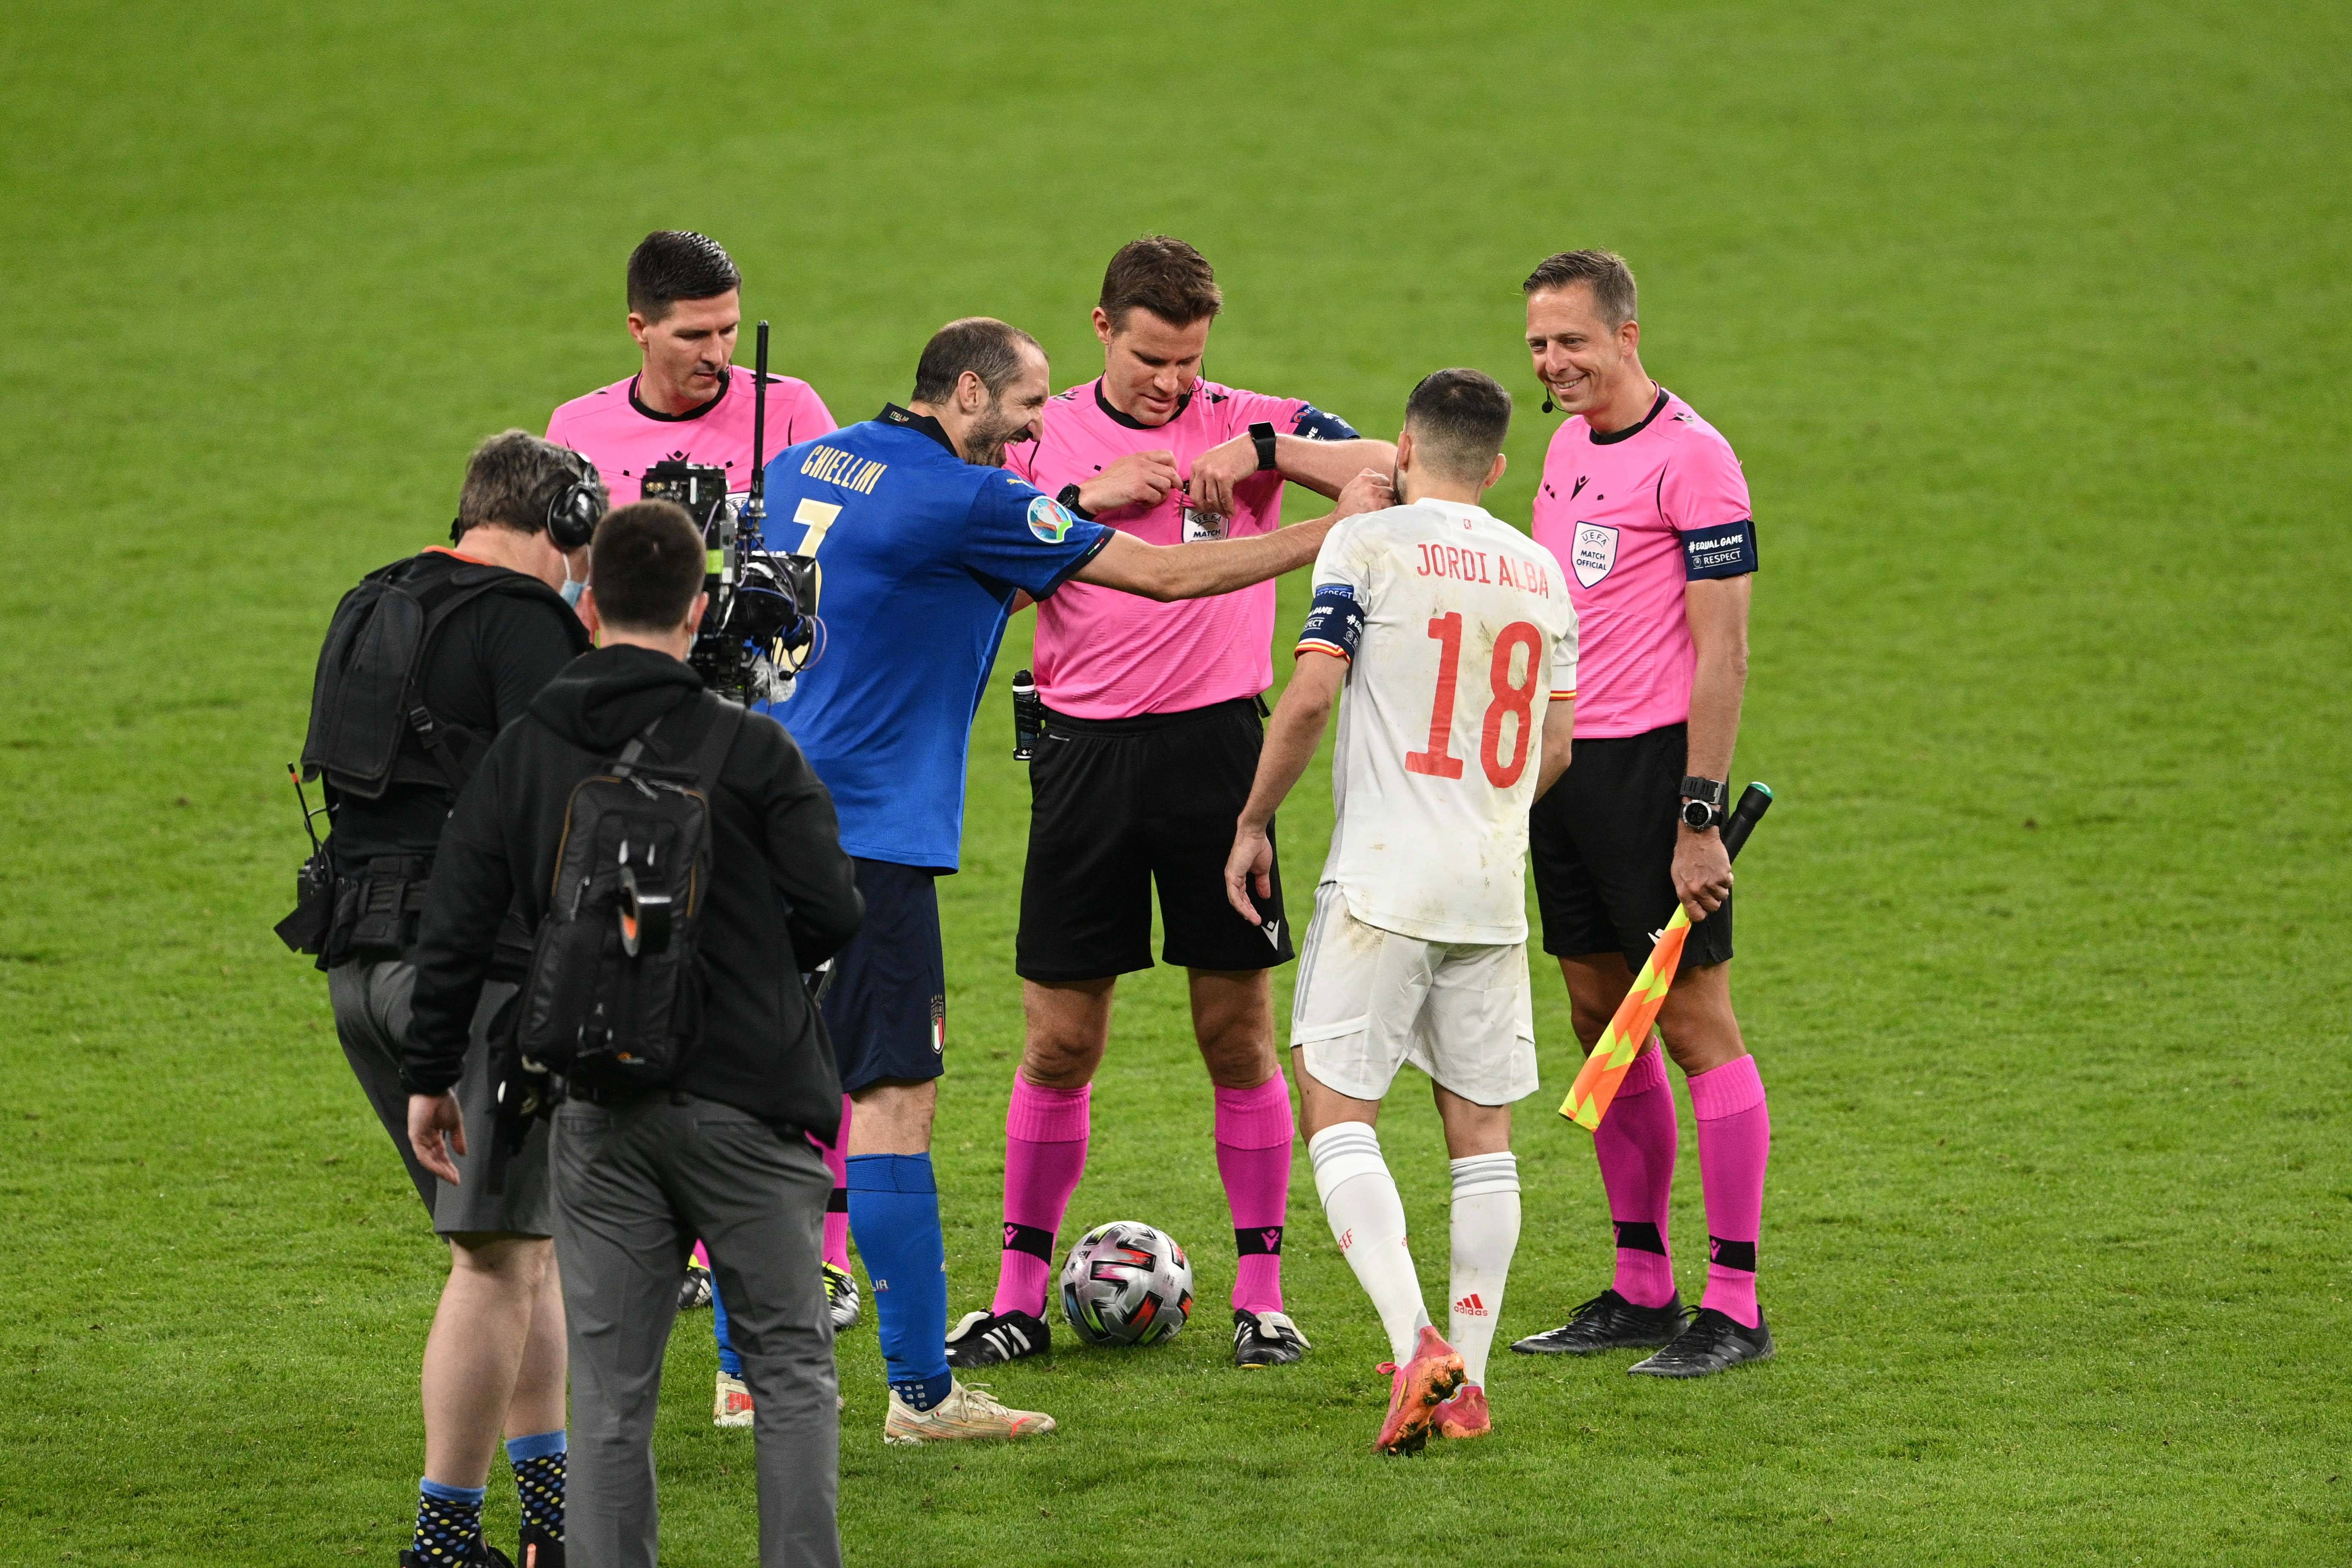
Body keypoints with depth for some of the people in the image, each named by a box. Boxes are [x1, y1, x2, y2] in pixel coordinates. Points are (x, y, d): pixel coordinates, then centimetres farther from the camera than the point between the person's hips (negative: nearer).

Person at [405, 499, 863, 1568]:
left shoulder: (521, 755, 3)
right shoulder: (751, 751, -6)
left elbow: (453, 932, 2)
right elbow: (833, 914, -7)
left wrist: (429, 1077, 13)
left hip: (598, 1118, 2)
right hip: (748, 1100, -2)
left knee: (610, 1393, 6)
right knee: (791, 1368, 7)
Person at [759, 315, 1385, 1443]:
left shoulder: (799, 469, 12)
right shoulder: (961, 501, -11)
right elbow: (1163, 574, -8)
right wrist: (1336, 536, 0)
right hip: (865, 840, -8)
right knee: (893, 1097, -6)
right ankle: (921, 1392, -5)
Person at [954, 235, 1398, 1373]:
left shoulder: (1252, 426, 2)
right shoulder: (1045, 437, 6)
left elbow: (1397, 474, -8)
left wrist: (1264, 449, -17)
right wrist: (1087, 498, -11)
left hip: (1215, 741, -1)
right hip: (1085, 752, 1)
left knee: (1238, 1033, 2)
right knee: (1058, 1042, 3)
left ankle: (1261, 1295, 10)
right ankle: (1019, 1298, 11)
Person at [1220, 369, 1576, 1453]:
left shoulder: (1368, 543, -4)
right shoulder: (1540, 571, 12)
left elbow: (1311, 694, -12)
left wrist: (1254, 823, 1)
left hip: (1384, 875, -5)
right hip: (1495, 885, 5)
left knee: (1339, 1110, -2)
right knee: (1482, 1129, 9)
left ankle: (1416, 1344, -19)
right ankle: (1466, 1382, 8)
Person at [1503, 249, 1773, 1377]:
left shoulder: (1692, 458, -13)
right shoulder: (1568, 447, 13)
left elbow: (1722, 650, -16)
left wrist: (1699, 819, -19)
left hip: (1654, 764, -8)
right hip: (1566, 764, 8)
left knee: (1695, 1028, -6)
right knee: (1601, 1022, 10)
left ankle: (1734, 1306, -3)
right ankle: (1641, 1287, 17)